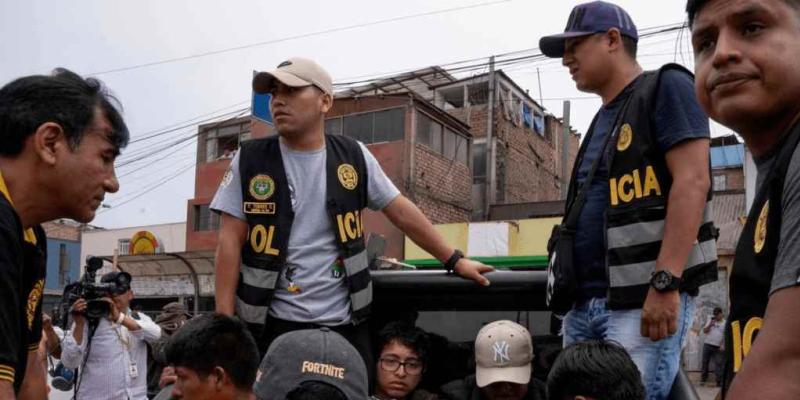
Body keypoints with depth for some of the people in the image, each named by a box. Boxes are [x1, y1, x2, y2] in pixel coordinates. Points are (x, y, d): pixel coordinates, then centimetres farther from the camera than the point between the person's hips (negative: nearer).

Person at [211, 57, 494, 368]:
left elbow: (402, 213, 9)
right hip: (271, 325, -1)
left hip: (345, 324, 2)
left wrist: (455, 261, 10)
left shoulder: (354, 156, 3)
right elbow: (230, 242, -3)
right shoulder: (249, 160, -1)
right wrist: (224, 322, -8)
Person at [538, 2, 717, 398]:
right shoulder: (601, 121, 24)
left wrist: (665, 283, -21)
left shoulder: (665, 86, 0)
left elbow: (692, 182, -12)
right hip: (584, 302, 8)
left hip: (643, 299, -8)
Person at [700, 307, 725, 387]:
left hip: (717, 347, -2)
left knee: (718, 363, -5)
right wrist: (710, 325, -9)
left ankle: (719, 381, -5)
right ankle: (703, 379, 11)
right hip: (707, 344, 2)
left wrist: (723, 345, -11)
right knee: (705, 362, 4)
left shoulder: (725, 323, 3)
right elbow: (704, 331, 7)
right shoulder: (711, 321, 11)